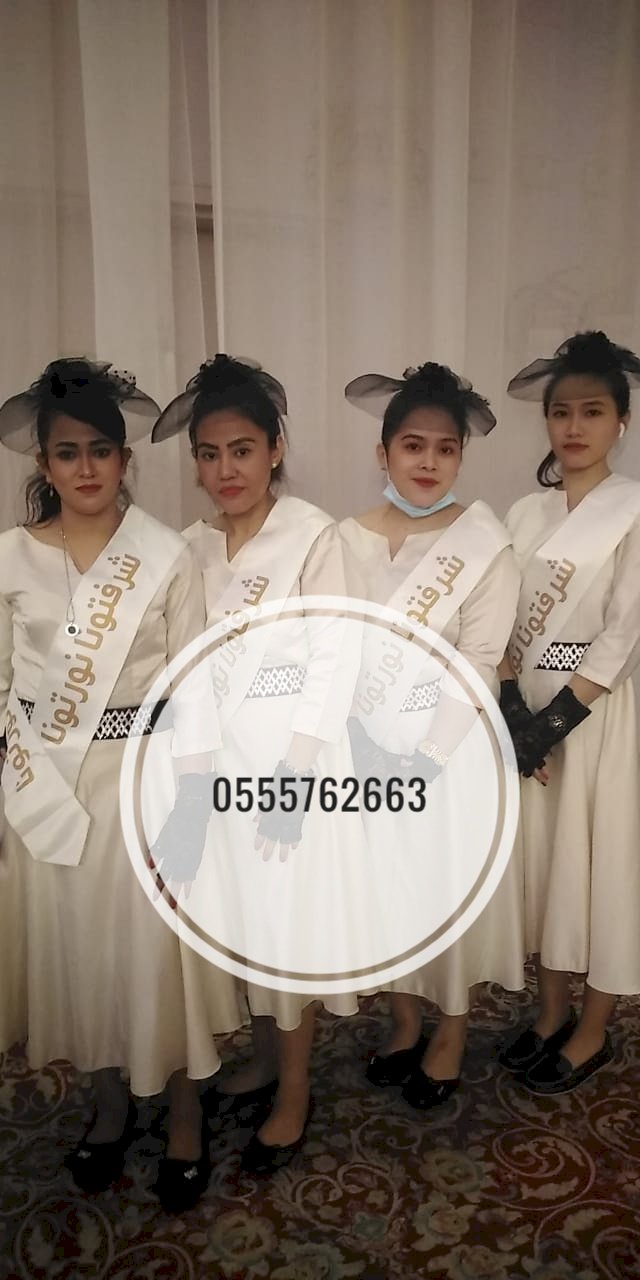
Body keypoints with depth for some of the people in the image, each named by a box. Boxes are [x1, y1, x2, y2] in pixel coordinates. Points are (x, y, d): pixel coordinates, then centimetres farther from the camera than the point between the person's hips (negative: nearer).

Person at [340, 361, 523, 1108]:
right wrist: (356, 743, -10)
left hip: (450, 750, -3)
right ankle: (404, 1024, 39)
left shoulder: (485, 545, -9)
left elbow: (477, 666, -13)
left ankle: (449, 1039, 34)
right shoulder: (350, 539, 0)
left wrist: (423, 757, -17)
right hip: (368, 750, 3)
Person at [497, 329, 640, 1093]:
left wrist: (554, 721, -17)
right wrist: (513, 708, -8)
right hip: (530, 710, 5)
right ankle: (552, 1011, 33)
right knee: (541, 855, 14)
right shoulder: (526, 513, 7)